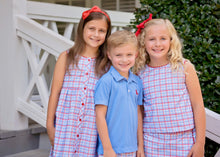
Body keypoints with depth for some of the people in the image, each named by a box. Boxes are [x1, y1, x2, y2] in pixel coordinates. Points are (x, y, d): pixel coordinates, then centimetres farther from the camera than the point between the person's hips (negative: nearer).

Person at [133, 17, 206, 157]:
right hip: (152, 142, 1)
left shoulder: (184, 67, -2)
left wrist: (200, 143, -2)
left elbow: (198, 106, 0)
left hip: (183, 140, -1)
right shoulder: (140, 72, 3)